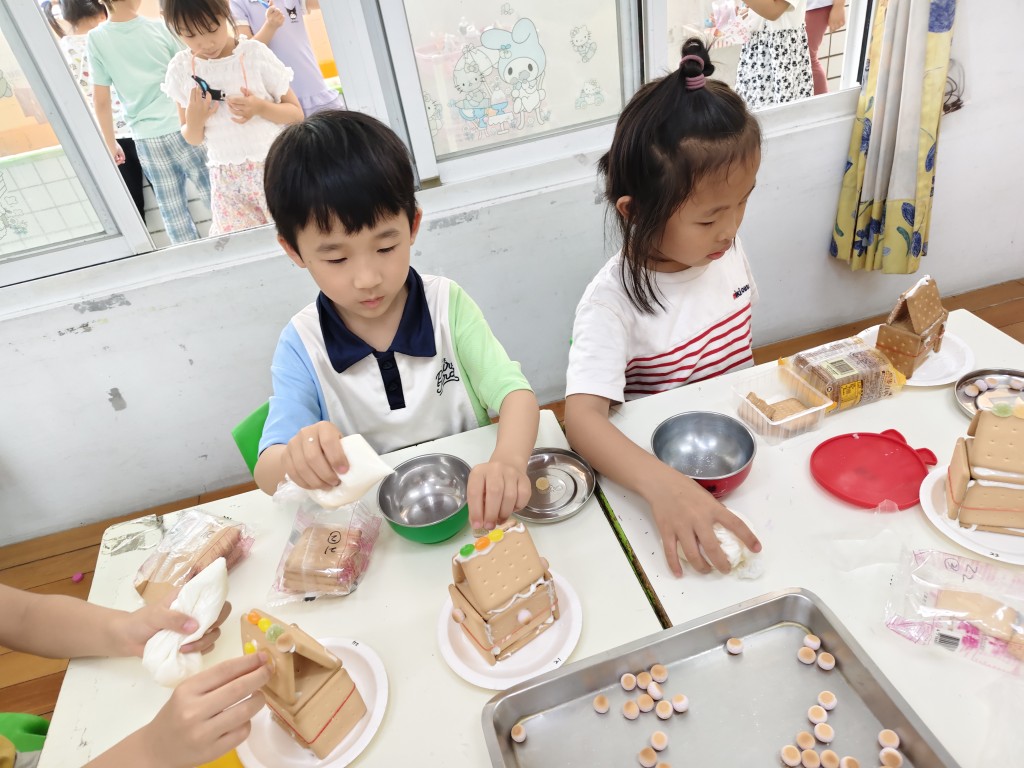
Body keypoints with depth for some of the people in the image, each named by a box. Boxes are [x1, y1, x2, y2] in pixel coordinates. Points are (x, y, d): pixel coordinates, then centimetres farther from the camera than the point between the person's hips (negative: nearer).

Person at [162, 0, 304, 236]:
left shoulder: (255, 54, -7)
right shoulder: (180, 69, 0)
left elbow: (296, 114, -2)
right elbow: (193, 139, 7)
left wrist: (261, 108, -20)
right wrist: (194, 120, -15)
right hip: (227, 181, 2)